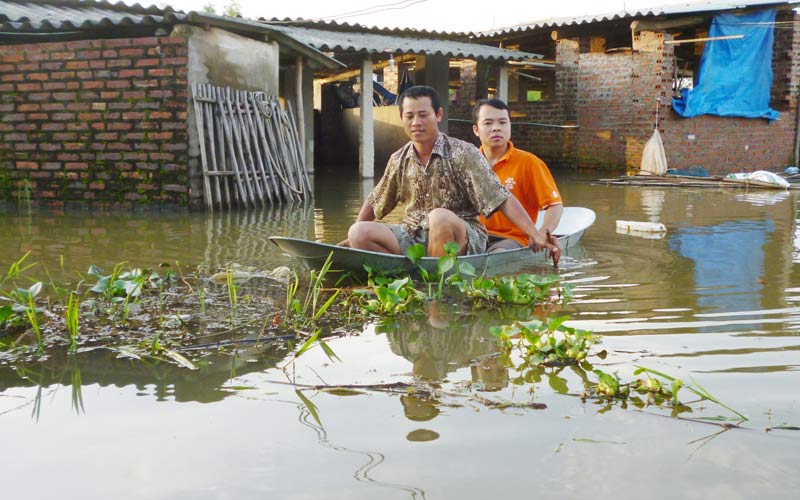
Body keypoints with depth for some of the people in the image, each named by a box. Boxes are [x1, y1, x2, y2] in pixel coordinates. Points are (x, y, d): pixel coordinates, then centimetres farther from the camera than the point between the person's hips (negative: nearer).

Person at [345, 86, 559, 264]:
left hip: (462, 238, -4)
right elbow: (374, 202, 23)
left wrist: (535, 235, -21)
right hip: (413, 236, 4)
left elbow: (503, 199, -13)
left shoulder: (463, 154, -8)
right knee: (359, 233, -17)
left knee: (440, 217, -38)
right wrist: (353, 237, 16)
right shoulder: (399, 160, 8)